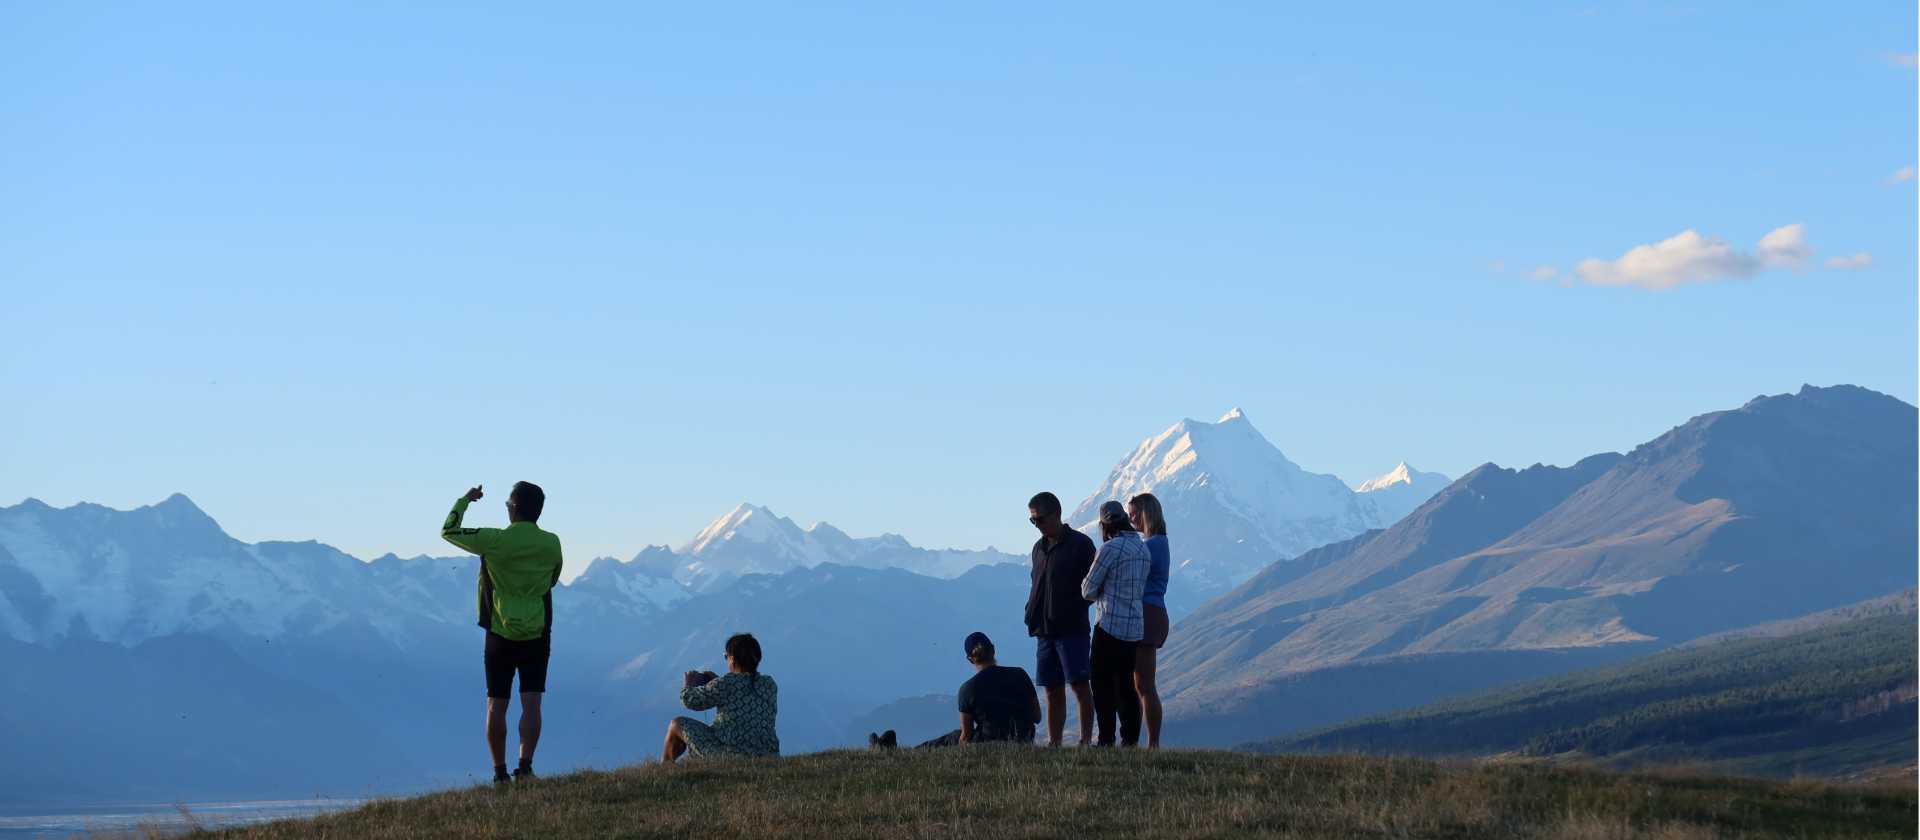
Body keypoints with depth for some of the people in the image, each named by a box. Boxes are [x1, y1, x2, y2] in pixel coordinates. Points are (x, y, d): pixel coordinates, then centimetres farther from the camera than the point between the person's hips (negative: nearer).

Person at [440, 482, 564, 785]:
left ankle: (500, 773, 8)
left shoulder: (495, 541, -10)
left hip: (501, 634, -1)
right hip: (537, 635, 1)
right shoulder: (551, 544, -2)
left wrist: (465, 500, 16)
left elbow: (448, 531, 2)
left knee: (497, 705, 6)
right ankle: (525, 766, -16)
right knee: (531, 703, -2)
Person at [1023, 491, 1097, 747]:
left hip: (1072, 629, -6)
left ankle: (1086, 739, -3)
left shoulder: (1080, 544, -5)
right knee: (1053, 691, 7)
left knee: (1079, 685, -6)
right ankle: (1054, 743, 8)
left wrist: (1074, 610, -12)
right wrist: (1031, 613, 5)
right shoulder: (1039, 547, 16)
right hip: (1044, 629, 6)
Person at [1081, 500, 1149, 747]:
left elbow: (1088, 590, -7)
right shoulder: (1143, 548, 12)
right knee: (1126, 685, 12)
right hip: (1135, 627, 8)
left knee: (1103, 684, -3)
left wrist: (1098, 595, 14)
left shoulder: (1111, 548, -13)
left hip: (1111, 625, -7)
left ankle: (1106, 741, -7)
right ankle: (1130, 741, 10)